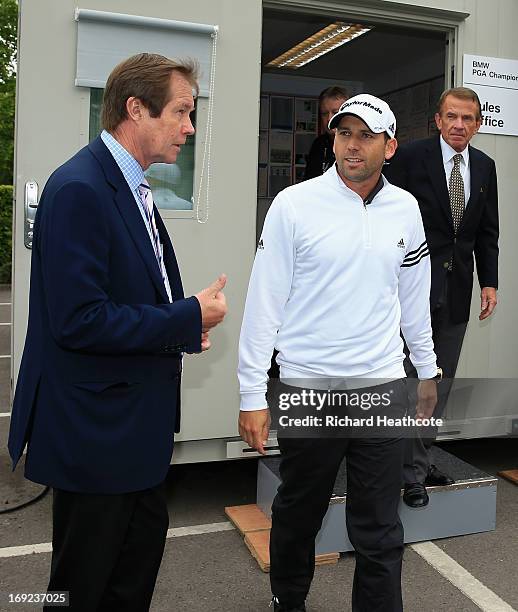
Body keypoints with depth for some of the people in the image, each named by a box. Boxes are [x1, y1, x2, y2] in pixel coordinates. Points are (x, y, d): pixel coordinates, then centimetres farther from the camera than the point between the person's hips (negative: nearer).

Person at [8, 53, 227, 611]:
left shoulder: (130, 187, 9)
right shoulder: (79, 188, -22)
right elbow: (79, 321, -27)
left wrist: (180, 327, 1)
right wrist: (189, 318, -19)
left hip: (134, 418, 10)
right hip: (94, 427, -9)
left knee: (143, 544, 24)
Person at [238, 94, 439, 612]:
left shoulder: (405, 208, 5)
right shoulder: (294, 204, -7)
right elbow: (264, 302, -8)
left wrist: (427, 369, 20)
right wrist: (252, 395, -9)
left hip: (383, 386, 2)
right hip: (307, 388, -2)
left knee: (379, 530, 8)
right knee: (297, 515, 18)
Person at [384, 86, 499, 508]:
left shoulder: (485, 166, 11)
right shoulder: (411, 157, -6)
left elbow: (488, 232, 13)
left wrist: (489, 282, 6)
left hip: (457, 287, 6)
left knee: (441, 381, 10)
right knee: (415, 377, -2)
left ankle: (422, 460, 23)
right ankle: (414, 473, 8)